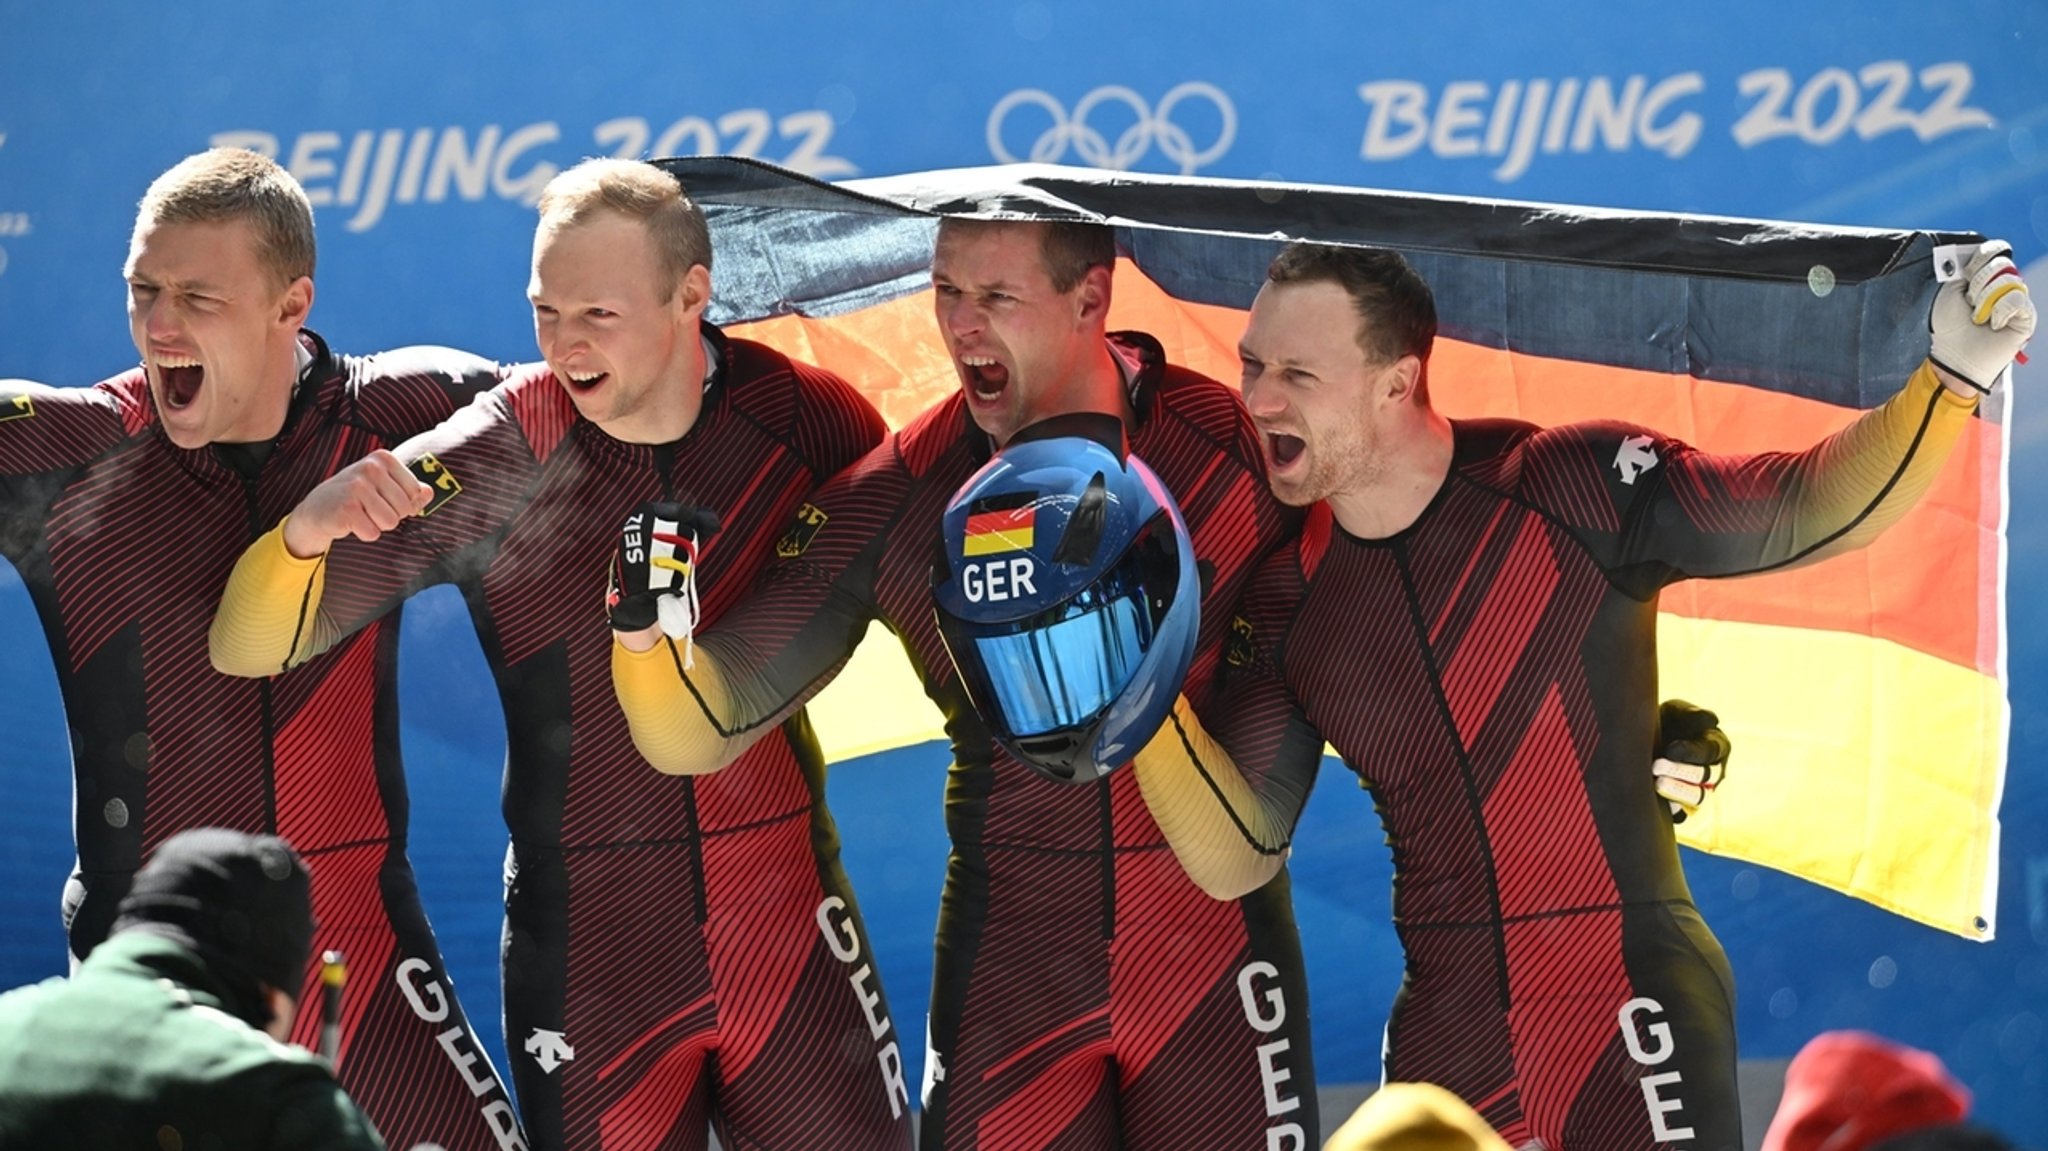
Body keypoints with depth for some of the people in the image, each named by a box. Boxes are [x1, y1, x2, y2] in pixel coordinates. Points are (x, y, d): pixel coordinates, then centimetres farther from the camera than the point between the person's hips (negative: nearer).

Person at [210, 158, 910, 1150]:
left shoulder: (806, 419, -6)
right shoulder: (497, 456, -10)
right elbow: (243, 650, -13)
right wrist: (308, 527, -32)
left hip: (787, 924, 1)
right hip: (588, 949, -1)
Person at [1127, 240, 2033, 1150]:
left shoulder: (1572, 489, -12)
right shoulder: (1291, 595, 3)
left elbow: (1812, 512, -4)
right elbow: (1239, 854, 4)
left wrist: (1950, 382, -18)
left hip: (1629, 1008, -5)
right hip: (1445, 1032, 5)